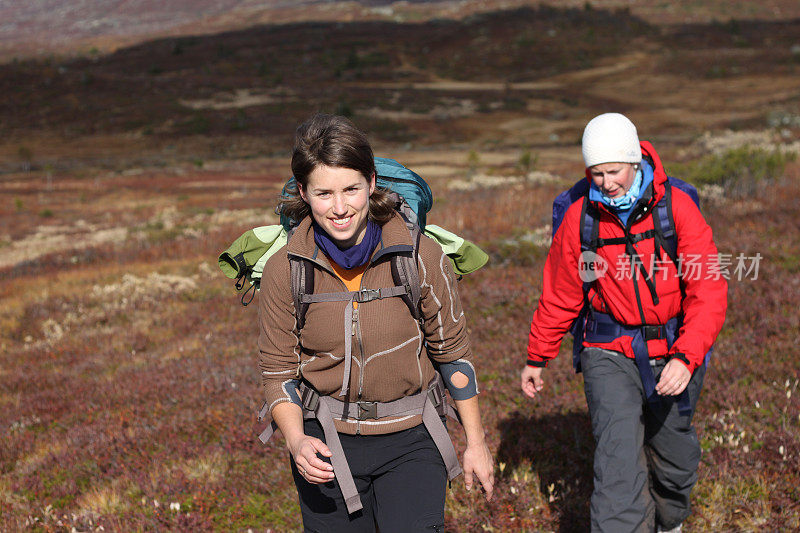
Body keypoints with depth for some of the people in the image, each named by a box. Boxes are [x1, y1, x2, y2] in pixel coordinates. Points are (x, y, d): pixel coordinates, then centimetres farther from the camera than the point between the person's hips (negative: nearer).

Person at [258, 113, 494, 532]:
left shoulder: (421, 255, -11)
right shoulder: (284, 270, -9)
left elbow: (452, 352, 0)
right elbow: (278, 371, 0)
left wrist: (475, 443, 5)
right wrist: (296, 441, -18)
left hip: (410, 441, -1)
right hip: (326, 443, 1)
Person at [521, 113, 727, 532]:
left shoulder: (677, 208, -13)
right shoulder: (579, 218, -8)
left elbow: (708, 293, -16)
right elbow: (559, 296, 5)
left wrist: (686, 357, -29)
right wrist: (536, 359, 13)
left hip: (674, 351, 1)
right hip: (610, 354, -1)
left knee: (674, 457, 19)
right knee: (618, 458, -16)